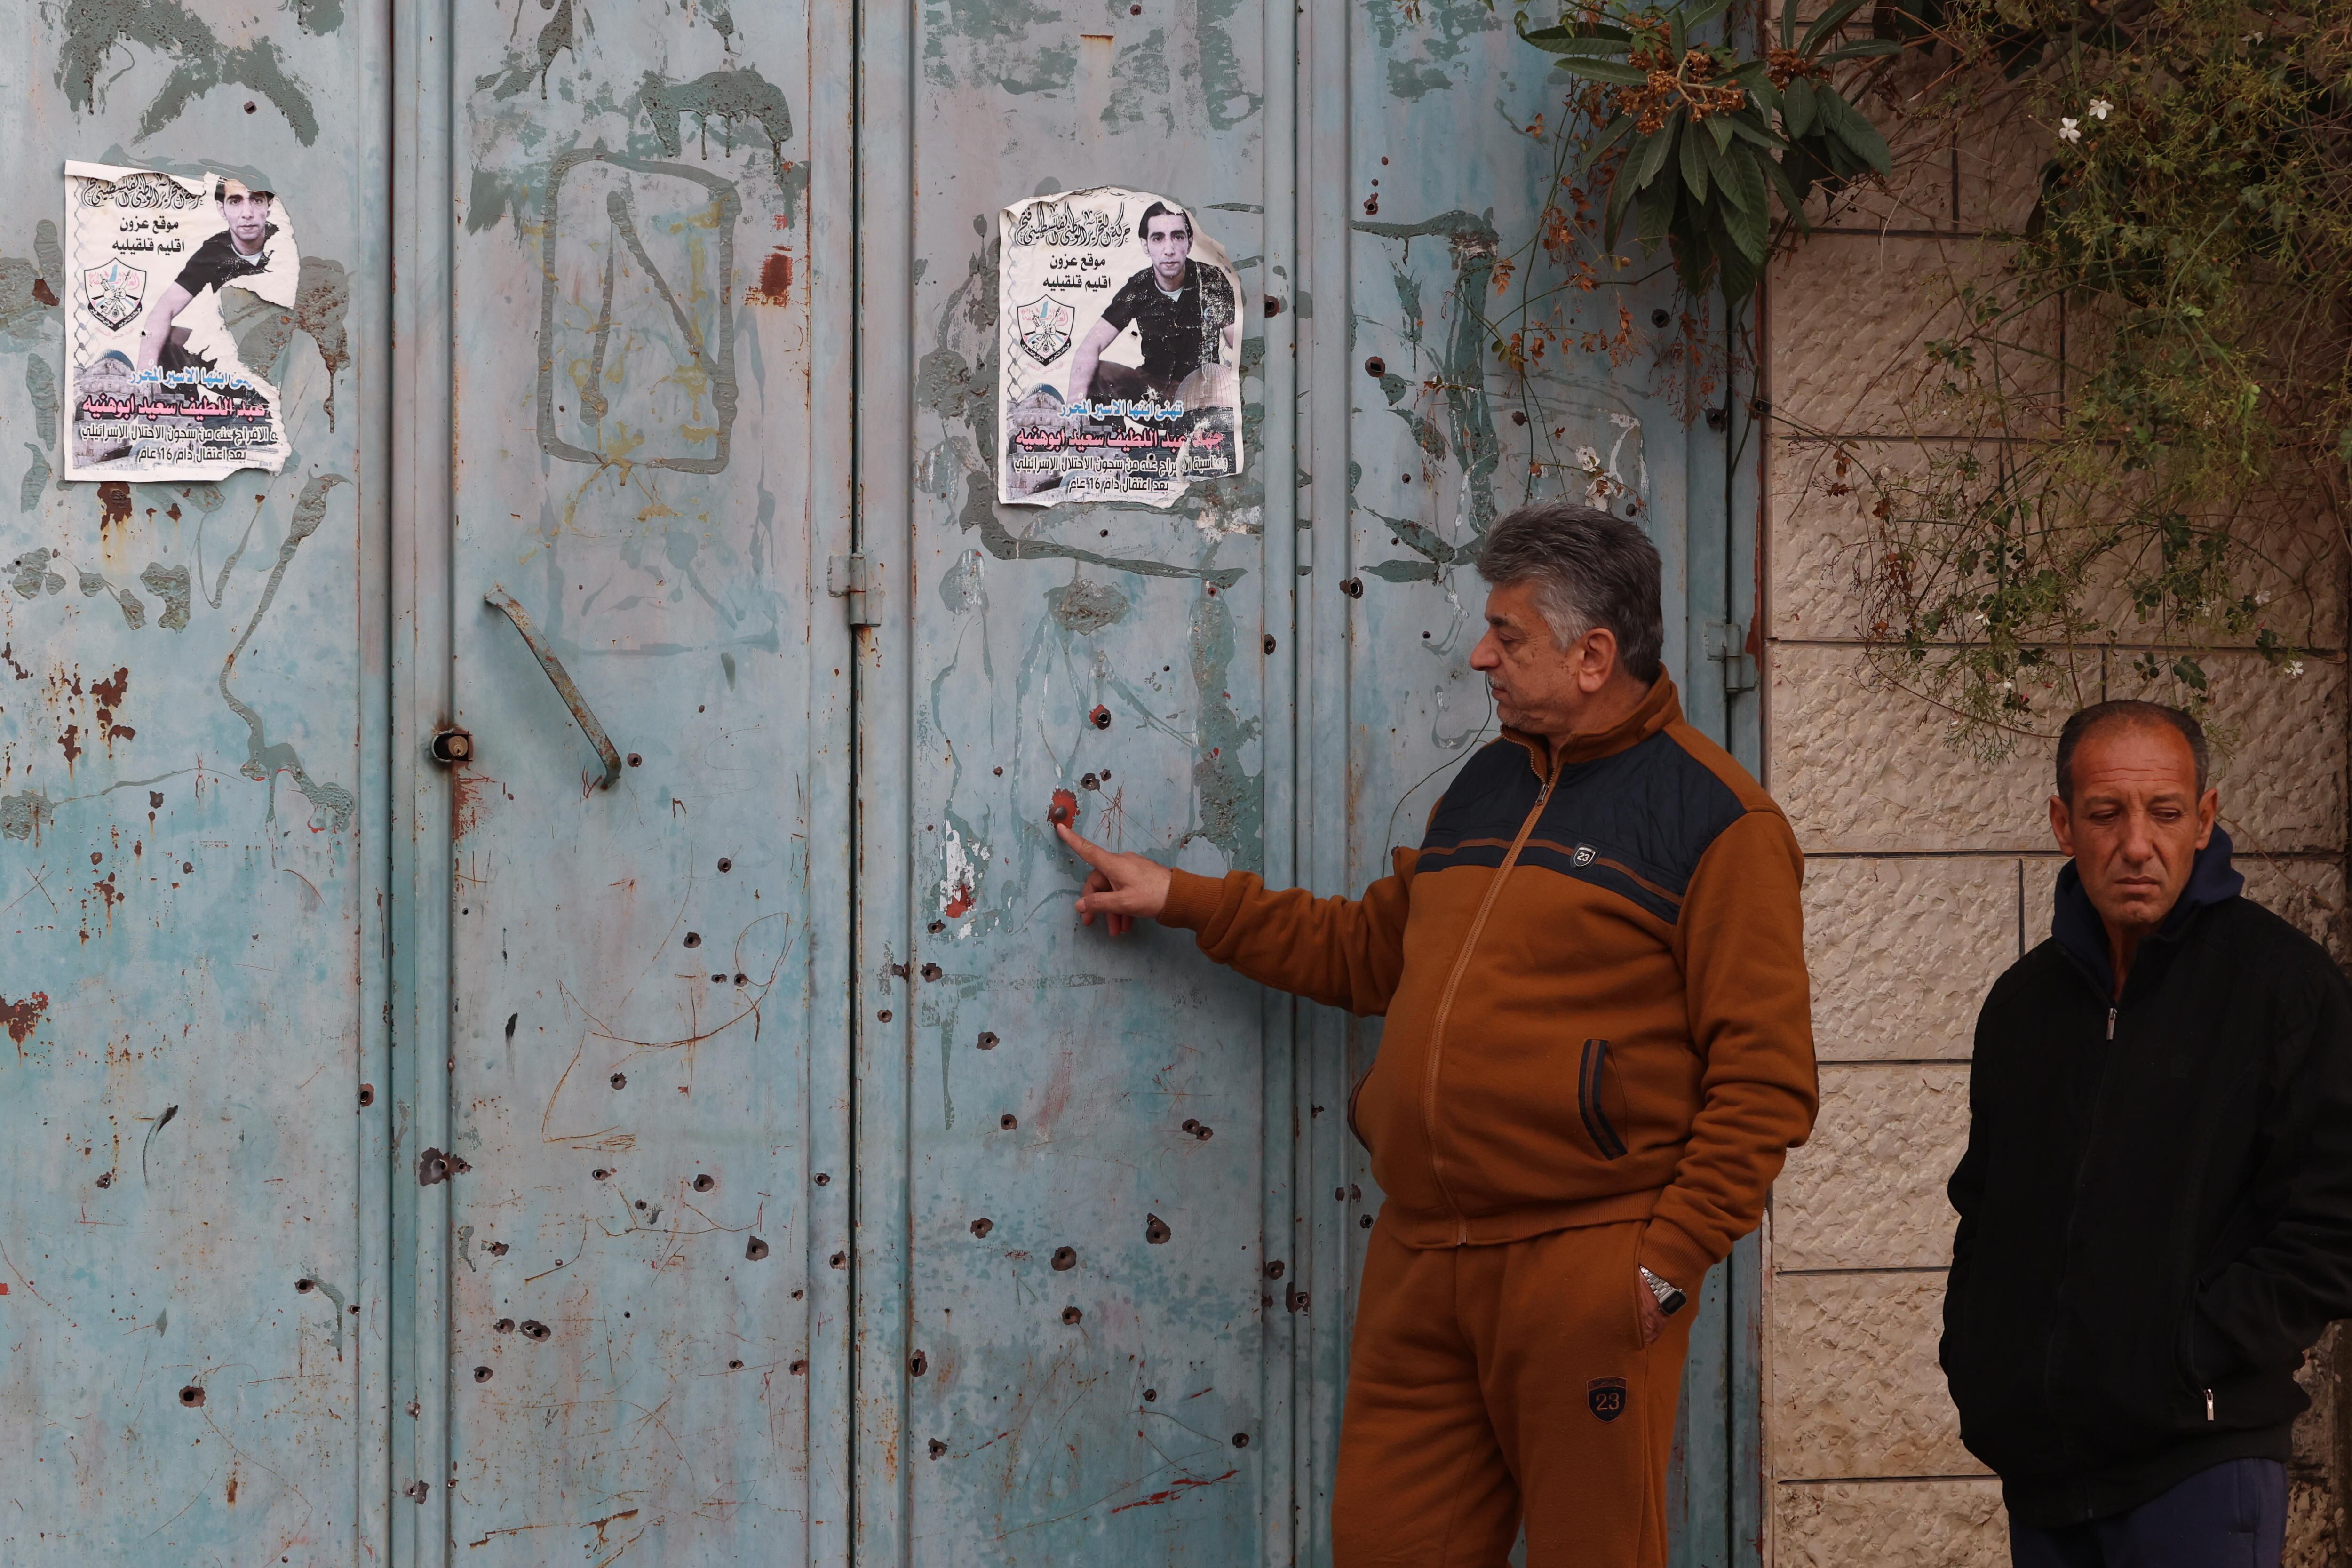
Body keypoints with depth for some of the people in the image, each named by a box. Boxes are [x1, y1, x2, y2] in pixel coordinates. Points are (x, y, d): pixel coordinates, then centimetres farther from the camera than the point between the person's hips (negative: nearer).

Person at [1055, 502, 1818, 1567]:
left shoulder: (1716, 819, -6)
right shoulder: (1484, 785, 17)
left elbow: (1762, 1078, -10)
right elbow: (1373, 950, 30)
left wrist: (1671, 1259, -15)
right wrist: (1181, 900, 28)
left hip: (1581, 1271, -7)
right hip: (1420, 1261, 7)